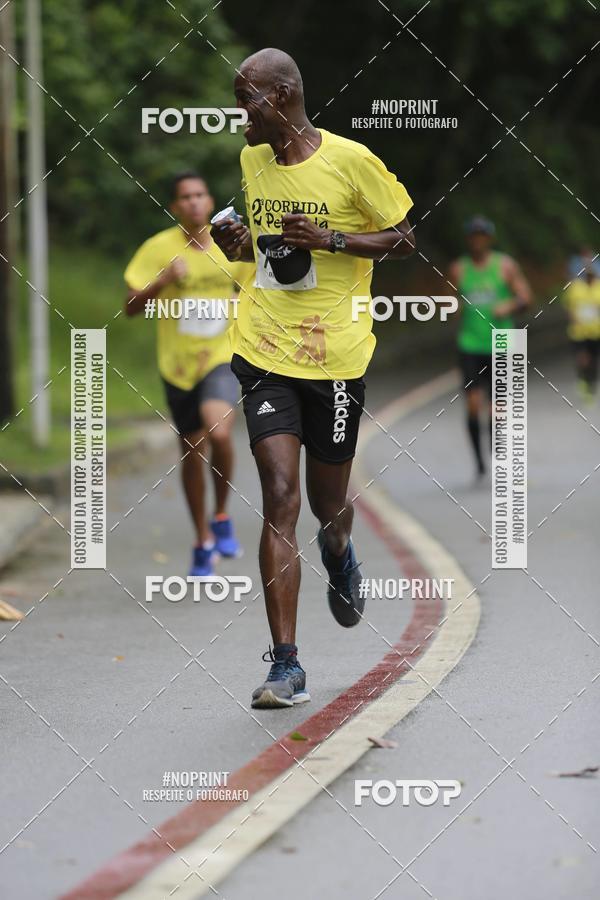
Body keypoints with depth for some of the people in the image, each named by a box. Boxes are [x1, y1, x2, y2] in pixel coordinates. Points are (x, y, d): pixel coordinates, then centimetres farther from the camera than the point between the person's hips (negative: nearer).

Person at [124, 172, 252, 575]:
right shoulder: (159, 248, -8)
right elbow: (132, 307, -12)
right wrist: (163, 281, -27)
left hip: (223, 359, -1)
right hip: (178, 365, 1)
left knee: (219, 432, -26)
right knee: (193, 452, 10)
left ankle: (221, 517, -2)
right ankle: (204, 542, 27)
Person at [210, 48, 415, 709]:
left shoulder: (350, 160, -8)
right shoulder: (252, 161, 9)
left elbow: (404, 239, -2)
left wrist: (331, 240, -16)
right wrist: (240, 244, 2)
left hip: (335, 355, -2)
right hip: (264, 352, 2)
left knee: (328, 501, 11)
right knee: (279, 496, -12)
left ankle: (338, 552, 52)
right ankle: (285, 666, -14)